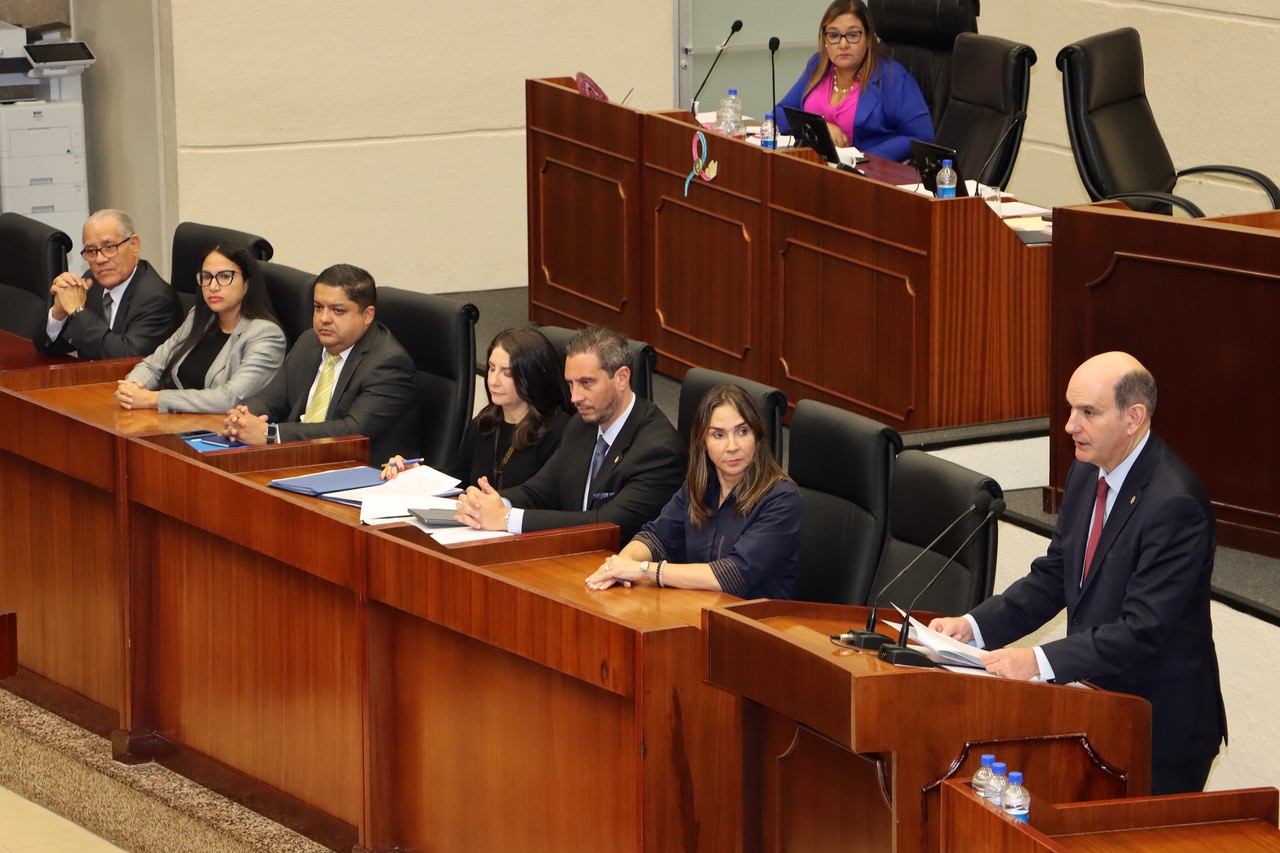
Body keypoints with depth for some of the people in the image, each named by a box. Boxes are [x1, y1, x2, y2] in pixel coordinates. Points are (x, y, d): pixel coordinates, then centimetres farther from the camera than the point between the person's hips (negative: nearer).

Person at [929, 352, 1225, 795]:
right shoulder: (1086, 475, 5)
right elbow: (1052, 577, 11)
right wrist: (973, 625, -4)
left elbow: (1143, 630, -27)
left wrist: (1040, 661, -33)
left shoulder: (1175, 502, -23)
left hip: (1160, 727, -8)